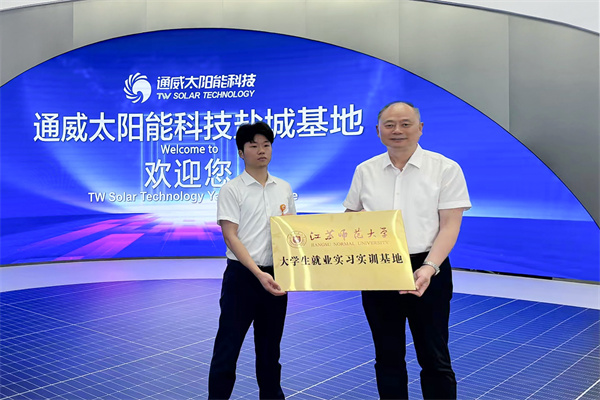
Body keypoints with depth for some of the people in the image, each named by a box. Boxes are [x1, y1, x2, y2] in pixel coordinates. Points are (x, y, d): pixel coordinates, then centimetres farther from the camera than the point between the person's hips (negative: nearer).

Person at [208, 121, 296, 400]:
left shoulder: (284, 189, 9)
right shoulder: (231, 190, -6)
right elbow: (230, 236, -13)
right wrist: (258, 273, -22)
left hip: (276, 275, 5)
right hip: (242, 275, -5)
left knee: (270, 345, 17)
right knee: (228, 345, 2)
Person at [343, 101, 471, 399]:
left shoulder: (445, 168, -3)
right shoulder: (365, 171, 6)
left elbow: (450, 225, -8)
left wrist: (429, 268, -21)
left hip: (426, 271, -3)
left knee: (434, 358, 6)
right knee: (387, 356, 14)